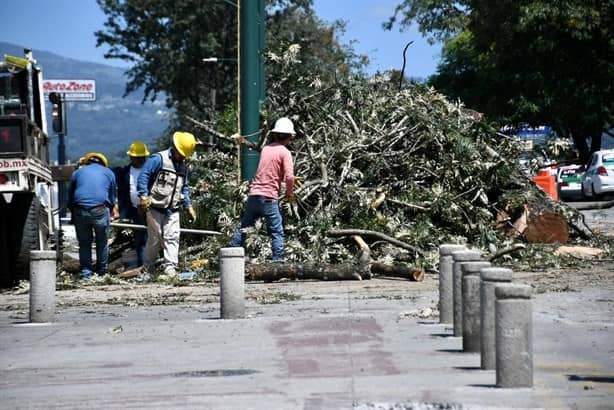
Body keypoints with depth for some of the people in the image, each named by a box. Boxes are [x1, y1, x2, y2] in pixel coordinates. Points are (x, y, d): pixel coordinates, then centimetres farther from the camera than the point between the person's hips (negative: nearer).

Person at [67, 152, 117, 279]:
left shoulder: (77, 172, 20)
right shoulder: (109, 173, 18)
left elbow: (70, 197, 22)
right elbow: (112, 198, 21)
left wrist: (74, 215, 29)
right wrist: (108, 215, 30)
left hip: (80, 211, 1)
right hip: (100, 210, -1)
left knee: (84, 243, 12)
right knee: (102, 242, 15)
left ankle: (85, 272, 9)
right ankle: (102, 270, 21)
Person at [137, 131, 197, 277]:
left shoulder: (183, 165, 16)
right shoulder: (158, 159, -7)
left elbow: (184, 188, 23)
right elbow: (143, 176, -12)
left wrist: (189, 206, 15)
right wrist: (143, 196, -21)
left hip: (173, 210, 5)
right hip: (155, 208, -5)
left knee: (172, 237, -5)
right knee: (154, 238, 1)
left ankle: (170, 266, -6)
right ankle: (147, 267, 16)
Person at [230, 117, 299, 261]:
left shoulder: (265, 149, 14)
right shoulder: (284, 152, -5)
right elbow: (289, 177, -16)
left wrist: (292, 179, 28)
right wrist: (290, 193, 1)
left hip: (254, 194, 6)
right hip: (269, 197, -6)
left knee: (243, 229, 14)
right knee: (276, 233, 0)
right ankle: (278, 261, -6)